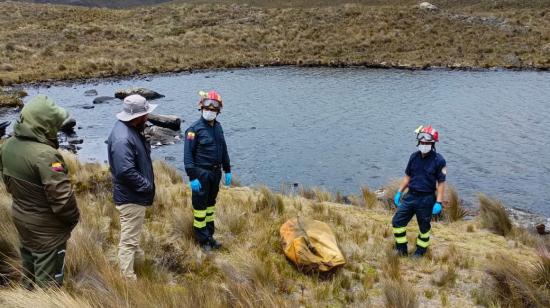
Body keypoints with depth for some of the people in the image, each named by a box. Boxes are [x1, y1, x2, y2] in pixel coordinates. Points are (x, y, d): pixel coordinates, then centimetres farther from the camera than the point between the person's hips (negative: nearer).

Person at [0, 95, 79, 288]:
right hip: (46, 225, -8)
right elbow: (61, 195, -29)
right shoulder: (45, 154, -31)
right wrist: (74, 217, -11)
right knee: (48, 274, 9)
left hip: (20, 216, 8)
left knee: (29, 262, 27)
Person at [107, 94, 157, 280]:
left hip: (136, 195, 10)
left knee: (133, 232, 32)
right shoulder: (122, 139, -30)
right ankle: (128, 277, 16)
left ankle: (135, 252, 54)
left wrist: (147, 185, 11)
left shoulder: (132, 129, 3)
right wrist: (147, 186, -20)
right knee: (129, 238, 3)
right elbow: (126, 172, -33)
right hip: (131, 197, -10)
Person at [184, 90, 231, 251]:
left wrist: (227, 170, 14)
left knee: (210, 204, 18)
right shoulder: (195, 129, -14)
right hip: (201, 174, -7)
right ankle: (203, 239, 14)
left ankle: (210, 235, 30)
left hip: (215, 173, 7)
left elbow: (223, 150, 15)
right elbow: (188, 155, -16)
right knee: (200, 207, 3)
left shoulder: (218, 127, 7)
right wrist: (192, 177, -20)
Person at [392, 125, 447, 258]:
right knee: (397, 221, 4)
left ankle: (420, 251, 30)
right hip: (410, 196, 5)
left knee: (424, 227, 11)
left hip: (426, 199, -5)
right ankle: (401, 249, 19)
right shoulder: (414, 157, 3)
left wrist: (438, 203, -16)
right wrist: (399, 192, 8)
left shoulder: (439, 160, -11)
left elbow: (441, 183, -10)